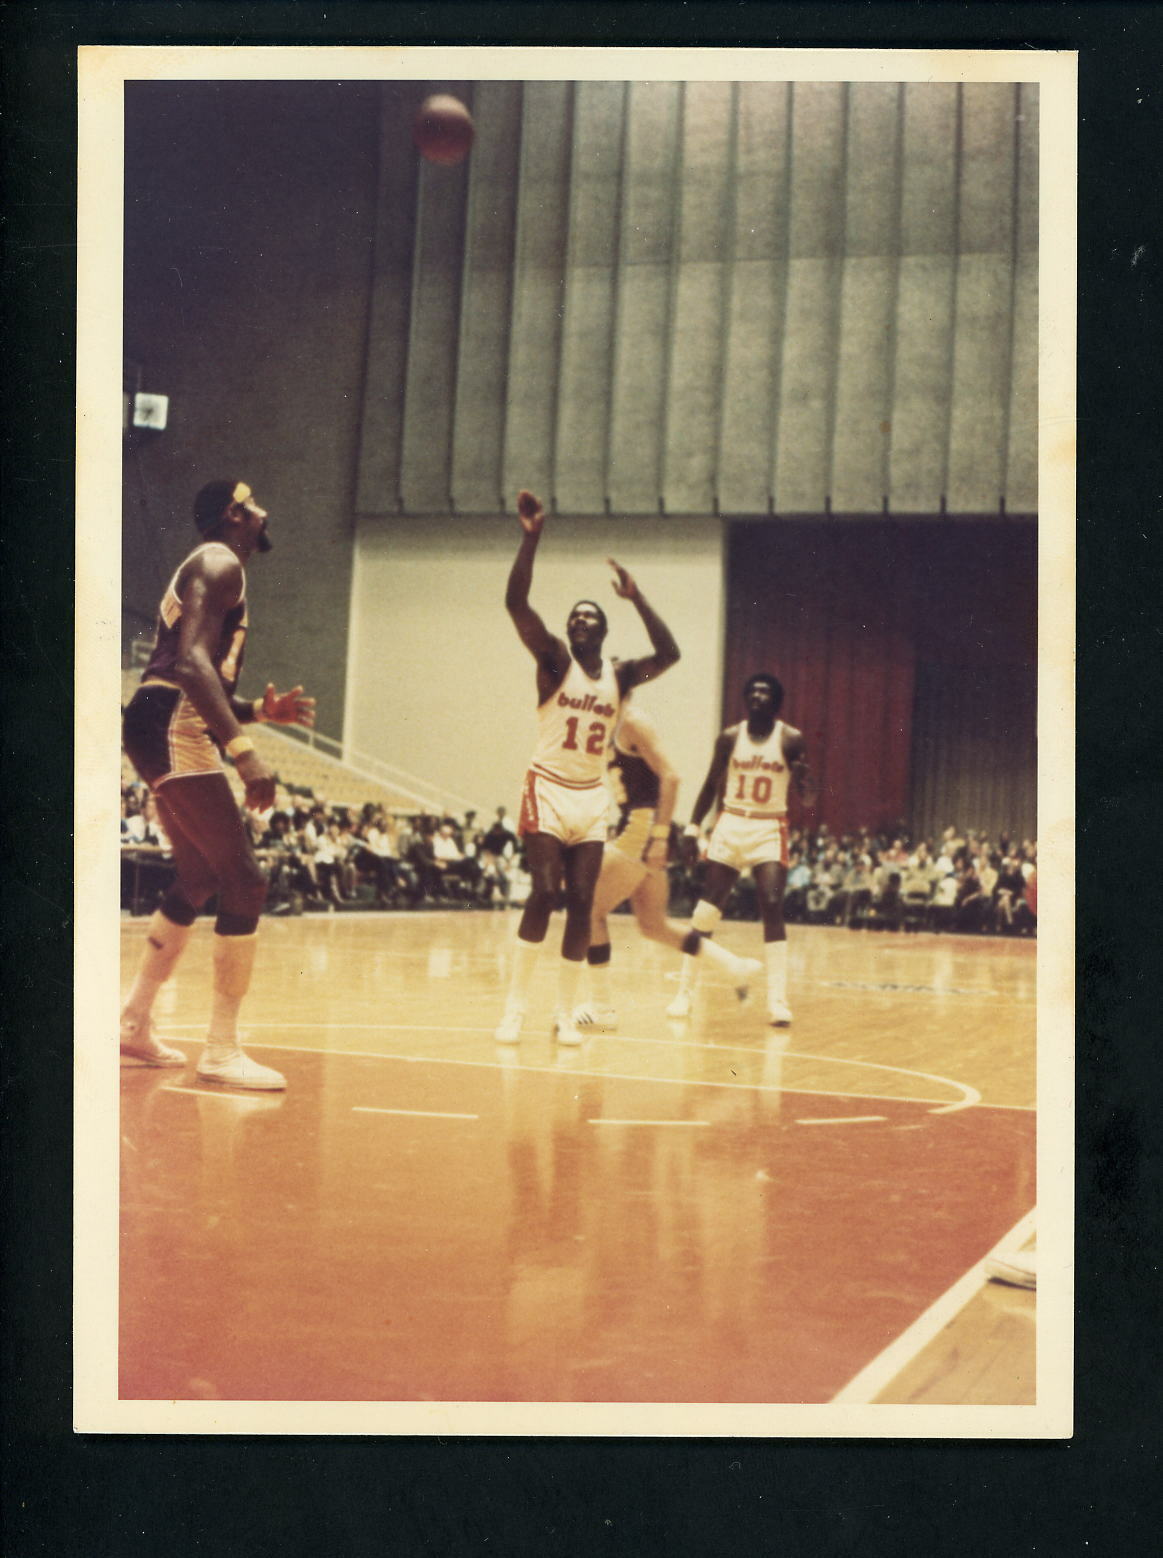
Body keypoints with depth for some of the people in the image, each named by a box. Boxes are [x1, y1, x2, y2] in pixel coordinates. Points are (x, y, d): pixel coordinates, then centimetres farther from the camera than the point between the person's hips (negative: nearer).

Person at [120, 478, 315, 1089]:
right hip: (171, 728, -11)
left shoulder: (211, 568, 25)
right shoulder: (219, 563, -8)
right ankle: (222, 1050, -10)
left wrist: (261, 711, 17)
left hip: (170, 730, 11)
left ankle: (134, 1021, 28)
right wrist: (244, 751, -28)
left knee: (199, 880, 22)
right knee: (244, 883, -11)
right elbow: (191, 660, -23)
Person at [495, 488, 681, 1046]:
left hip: (592, 797, 4)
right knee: (543, 894, -14)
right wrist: (531, 536, -24)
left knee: (580, 904, 1)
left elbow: (669, 654, -7)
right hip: (548, 790, -4)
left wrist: (636, 597, -8)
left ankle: (565, 1014, 9)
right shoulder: (554, 660, -4)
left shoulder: (619, 676, 7)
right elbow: (515, 602, -17)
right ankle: (515, 1007, -5)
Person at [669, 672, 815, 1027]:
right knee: (707, 910, 0)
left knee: (773, 908, -15)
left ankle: (778, 1001, -15)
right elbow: (712, 786, 11)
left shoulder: (791, 740, -5)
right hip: (730, 825, 2)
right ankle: (684, 991, 12)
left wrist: (805, 778, -27)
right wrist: (693, 828, 4)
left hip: (770, 831, -2)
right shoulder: (730, 737, 0)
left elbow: (808, 800, -4)